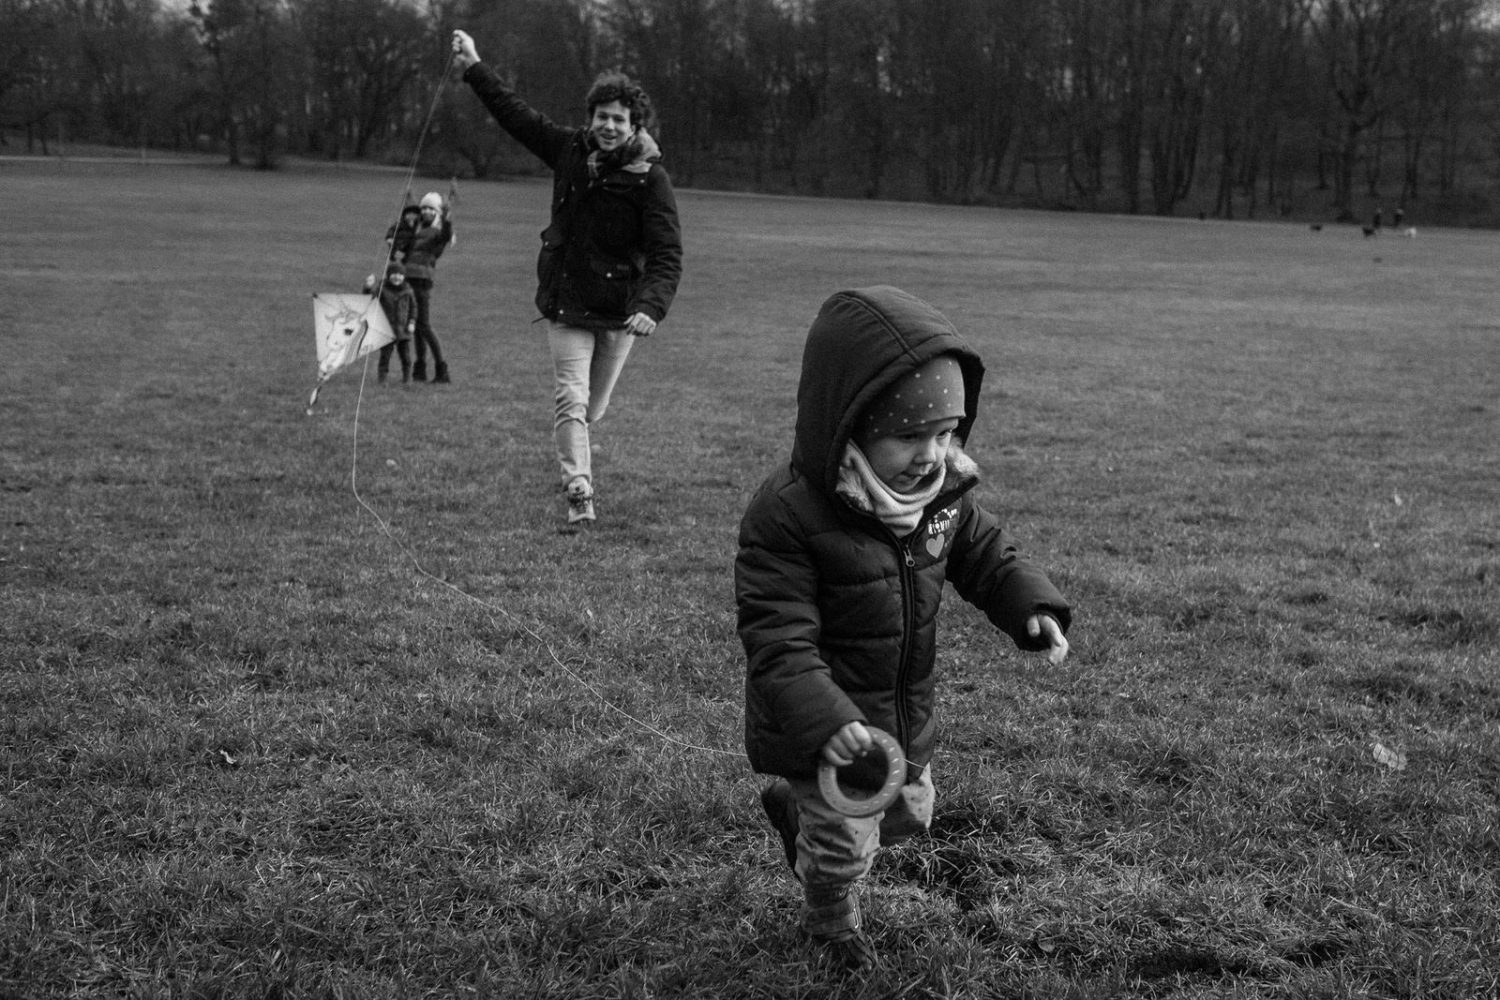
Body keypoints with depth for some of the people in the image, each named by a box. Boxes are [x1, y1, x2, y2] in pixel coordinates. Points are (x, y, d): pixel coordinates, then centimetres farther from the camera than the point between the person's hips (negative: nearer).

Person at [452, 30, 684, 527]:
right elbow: (517, 114, 13)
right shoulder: (571, 151, 0)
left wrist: (652, 307, -33)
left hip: (620, 310, -2)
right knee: (571, 398, -12)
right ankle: (579, 494, -17)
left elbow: (667, 255, -18)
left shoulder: (650, 180, -12)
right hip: (566, 303, 2)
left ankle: (572, 447, 45)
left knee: (592, 406, 13)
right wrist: (474, 68, 15)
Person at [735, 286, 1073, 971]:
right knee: (844, 843, 12)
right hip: (824, 731, -6)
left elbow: (986, 555, 5)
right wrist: (824, 721, -42)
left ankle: (795, 807, 51)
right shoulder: (788, 517, -32)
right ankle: (831, 917, 46)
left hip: (904, 714, 7)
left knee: (907, 813, 26)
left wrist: (1032, 608, -13)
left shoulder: (943, 492, -10)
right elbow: (778, 642, -31)